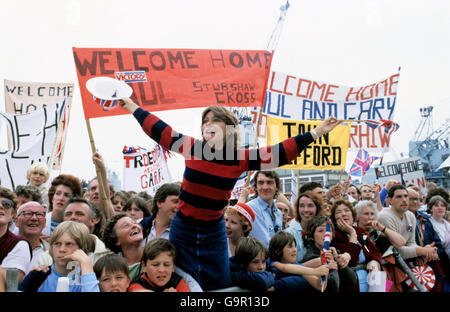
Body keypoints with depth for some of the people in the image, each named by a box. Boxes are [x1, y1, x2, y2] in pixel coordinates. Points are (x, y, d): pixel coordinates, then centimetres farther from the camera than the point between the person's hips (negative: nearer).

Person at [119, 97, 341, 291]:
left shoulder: (240, 159, -6)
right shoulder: (191, 147, -5)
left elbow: (280, 152, -5)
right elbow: (158, 129, 5)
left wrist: (317, 133, -6)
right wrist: (132, 107, 11)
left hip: (214, 231, 1)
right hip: (183, 229, -1)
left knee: (220, 284, 8)